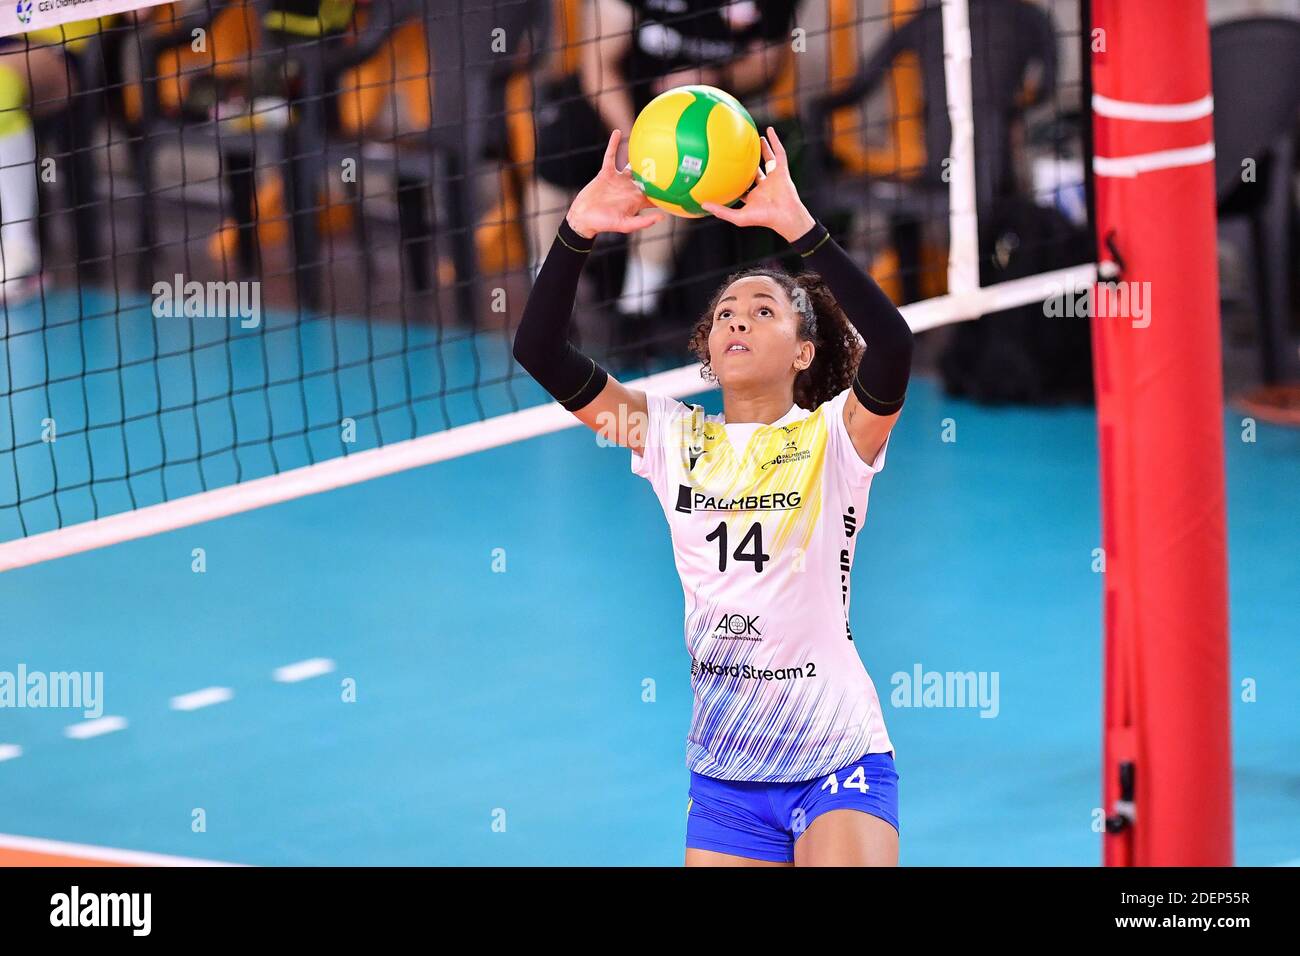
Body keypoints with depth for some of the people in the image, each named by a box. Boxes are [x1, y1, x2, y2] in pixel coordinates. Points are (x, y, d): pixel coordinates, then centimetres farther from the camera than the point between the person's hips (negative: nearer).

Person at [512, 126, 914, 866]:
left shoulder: (834, 437, -3)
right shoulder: (674, 437, 7)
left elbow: (891, 346, -24)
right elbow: (541, 351, -1)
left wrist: (799, 227, -31)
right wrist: (578, 231, -16)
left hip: (836, 756, -4)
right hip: (724, 770, 4)